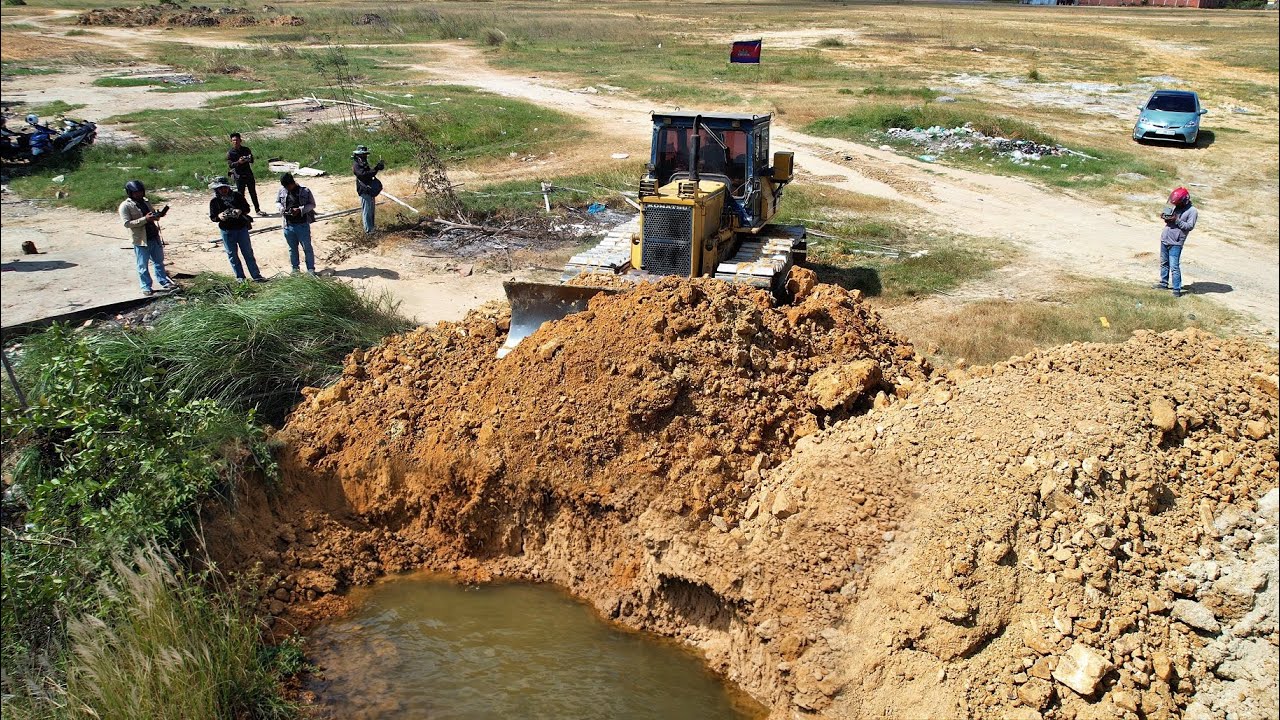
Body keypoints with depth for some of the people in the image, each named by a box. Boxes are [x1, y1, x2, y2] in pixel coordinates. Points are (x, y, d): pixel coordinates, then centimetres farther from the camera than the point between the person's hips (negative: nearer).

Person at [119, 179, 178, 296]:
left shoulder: (145, 202, 10)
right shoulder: (125, 206, -11)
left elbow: (153, 215, 21)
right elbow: (127, 223, -18)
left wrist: (159, 214, -4)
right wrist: (145, 219, -26)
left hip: (154, 237, 6)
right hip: (141, 241, -6)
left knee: (159, 262, 16)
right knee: (143, 266, 5)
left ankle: (164, 283, 27)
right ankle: (146, 287, 17)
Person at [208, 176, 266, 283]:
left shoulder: (237, 196, 1)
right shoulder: (214, 201, -3)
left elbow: (247, 208, 8)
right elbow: (212, 217, -1)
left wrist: (241, 211, -14)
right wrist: (219, 217, -23)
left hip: (242, 228, 1)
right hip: (227, 231, -1)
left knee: (248, 252, 4)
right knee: (232, 255, 6)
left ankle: (256, 276, 8)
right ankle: (240, 277, 16)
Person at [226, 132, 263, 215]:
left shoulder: (246, 149, 5)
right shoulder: (230, 153, -4)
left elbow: (252, 160, 8)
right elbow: (229, 165, -10)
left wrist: (248, 159, -16)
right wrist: (238, 162, -28)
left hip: (248, 174, 3)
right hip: (239, 176, -3)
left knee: (253, 193, 11)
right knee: (240, 194, -5)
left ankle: (257, 209, 22)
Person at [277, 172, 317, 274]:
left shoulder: (304, 191, -9)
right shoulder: (282, 190, 1)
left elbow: (312, 204, -3)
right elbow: (277, 202, 15)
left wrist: (300, 210, -17)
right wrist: (281, 208, -8)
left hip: (302, 225, -3)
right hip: (288, 225, 3)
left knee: (307, 247, 2)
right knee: (292, 248, 15)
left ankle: (311, 268, 12)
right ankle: (295, 268, 27)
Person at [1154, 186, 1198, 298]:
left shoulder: (1192, 211, -10)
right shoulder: (1175, 206, 8)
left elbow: (1190, 226, -15)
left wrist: (1177, 220, -24)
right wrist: (1165, 217, -3)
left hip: (1176, 243, -7)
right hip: (1165, 239, 7)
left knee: (1174, 266, -10)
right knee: (1164, 263, 16)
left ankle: (1177, 289, -6)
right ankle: (1164, 283, 28)